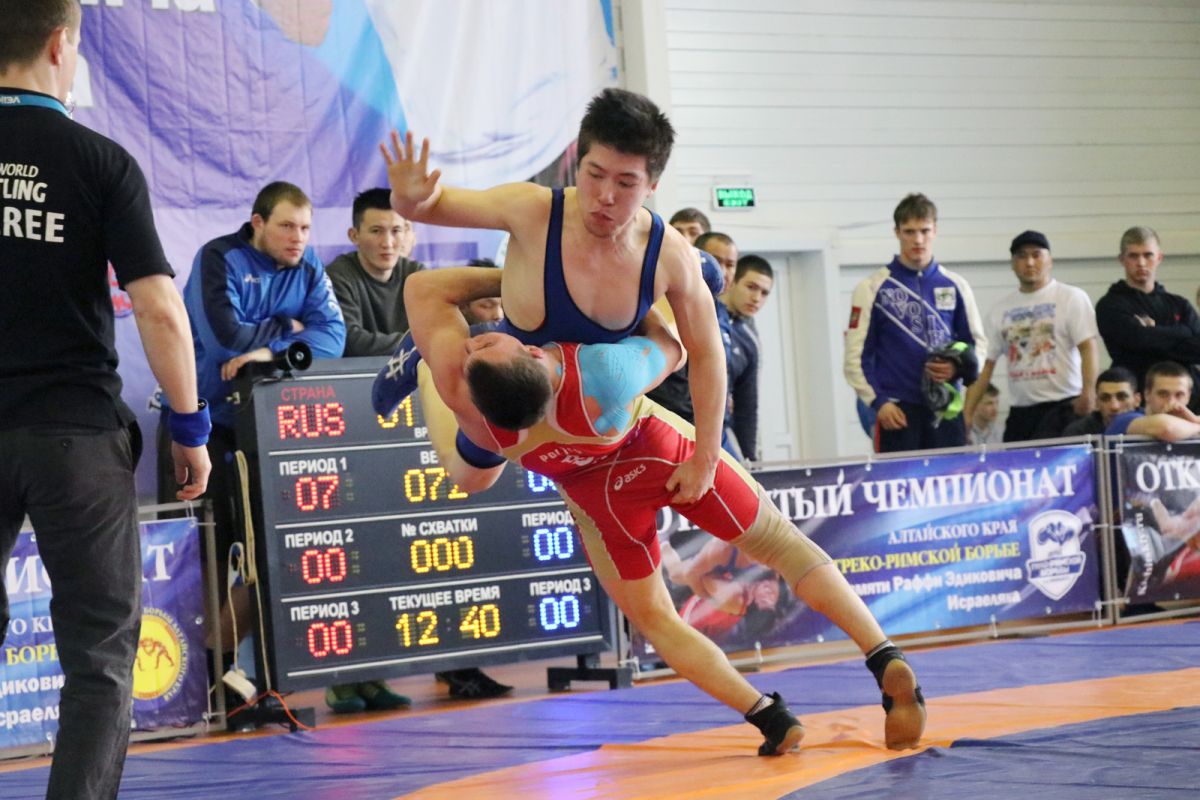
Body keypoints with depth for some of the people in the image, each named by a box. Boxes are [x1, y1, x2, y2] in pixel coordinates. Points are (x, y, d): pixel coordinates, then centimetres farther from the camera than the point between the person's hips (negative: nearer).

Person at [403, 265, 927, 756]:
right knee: (779, 543, 15)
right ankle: (885, 660, 2)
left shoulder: (457, 385, -37)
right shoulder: (603, 374, -38)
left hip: (595, 495, 1)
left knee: (651, 616, 20)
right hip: (657, 449, -1)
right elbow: (671, 349, -14)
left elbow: (423, 287, -21)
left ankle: (769, 717, 7)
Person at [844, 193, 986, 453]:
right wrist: (878, 401, -10)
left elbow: (977, 344, 17)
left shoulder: (954, 286, 11)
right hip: (898, 411, -3)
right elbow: (856, 356, 1)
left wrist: (958, 368, -5)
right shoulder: (873, 289, 3)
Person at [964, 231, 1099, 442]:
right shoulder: (1001, 310, 15)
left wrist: (1088, 392, -23)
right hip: (1020, 412, 5)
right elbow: (987, 365, 14)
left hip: (1063, 406, -5)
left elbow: (1088, 349, -7)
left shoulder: (1072, 298, 3)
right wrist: (967, 413, 5)